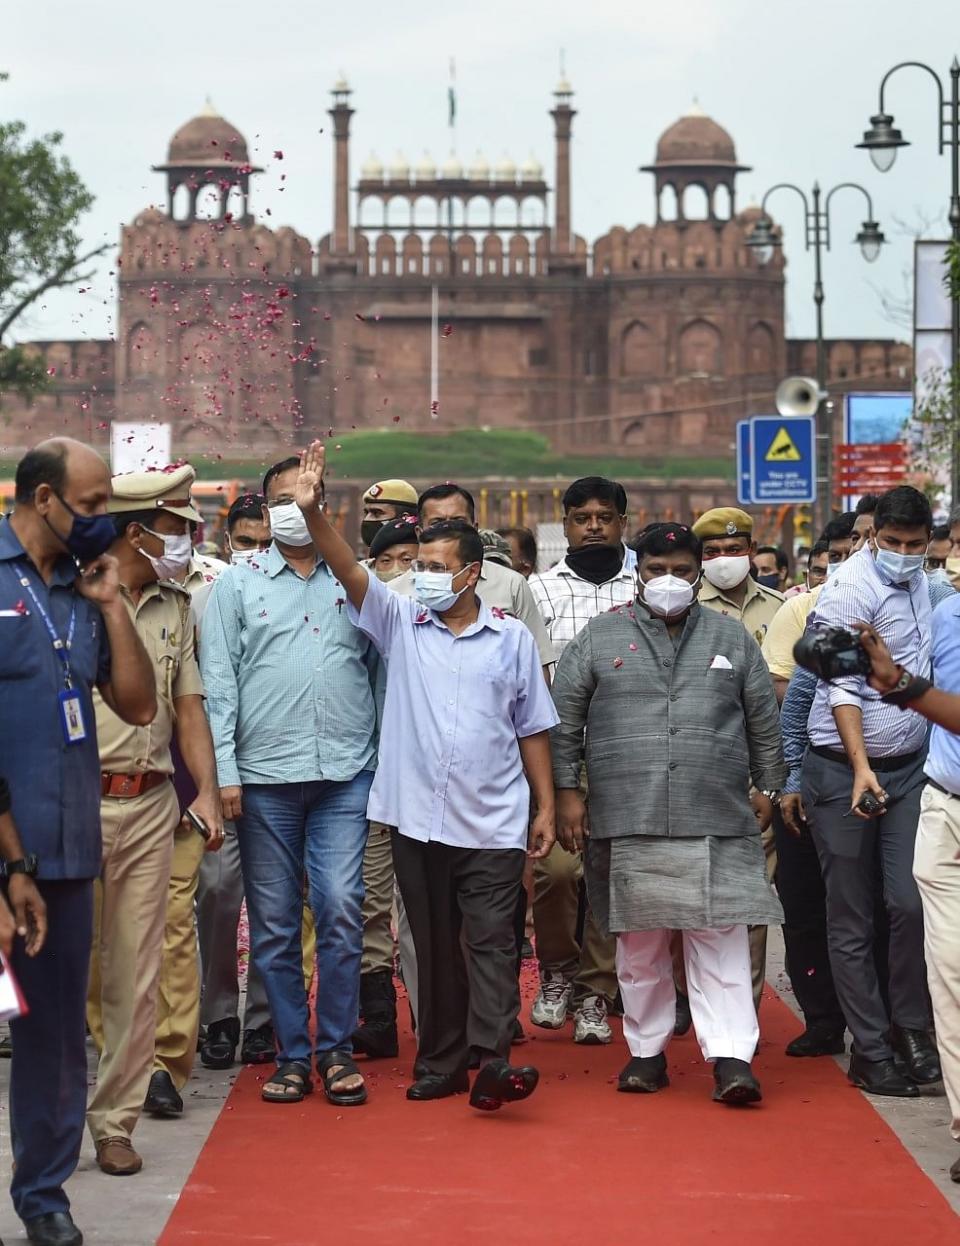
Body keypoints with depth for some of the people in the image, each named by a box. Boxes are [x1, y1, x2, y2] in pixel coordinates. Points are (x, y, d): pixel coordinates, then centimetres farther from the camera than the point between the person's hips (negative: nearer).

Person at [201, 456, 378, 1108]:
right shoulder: (237, 585, 9)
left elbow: (382, 671, 12)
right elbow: (218, 681, 4)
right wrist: (224, 772, -5)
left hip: (344, 775, 0)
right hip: (265, 777, 0)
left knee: (341, 910, -7)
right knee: (274, 923, 3)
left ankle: (337, 1049, 3)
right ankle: (292, 1054, 12)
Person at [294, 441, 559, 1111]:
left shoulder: (512, 639, 5)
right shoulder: (400, 624, 6)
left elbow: (533, 730, 8)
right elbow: (350, 571, -9)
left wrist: (547, 807, 6)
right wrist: (313, 512, -24)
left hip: (492, 823, -2)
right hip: (418, 820, 2)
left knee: (490, 942, -8)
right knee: (434, 946, 9)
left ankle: (491, 1062, -15)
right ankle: (440, 1064, 15)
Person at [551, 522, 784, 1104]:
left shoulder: (732, 638, 12)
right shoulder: (600, 638, 7)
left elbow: (765, 724, 15)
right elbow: (564, 721, 8)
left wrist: (771, 792, 12)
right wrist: (567, 792, 3)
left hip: (718, 820, 0)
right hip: (628, 820, 0)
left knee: (722, 937, -6)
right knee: (639, 941, 7)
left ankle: (731, 1056, -8)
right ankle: (647, 1050, 17)